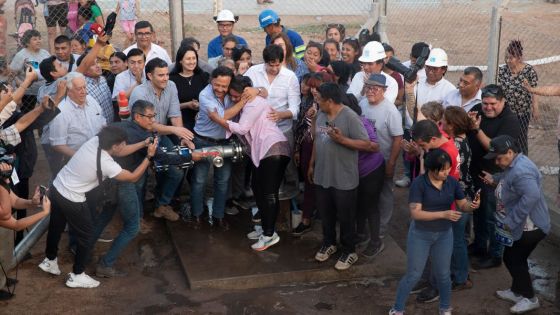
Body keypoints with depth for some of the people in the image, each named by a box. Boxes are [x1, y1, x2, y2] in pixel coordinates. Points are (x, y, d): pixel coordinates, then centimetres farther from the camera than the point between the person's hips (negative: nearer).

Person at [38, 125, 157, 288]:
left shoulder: (95, 140, -9)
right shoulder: (107, 164, -26)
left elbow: (120, 152, 6)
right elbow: (133, 177, -12)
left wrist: (144, 143, 1)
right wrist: (149, 156, -9)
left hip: (56, 189, 8)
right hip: (71, 201, -8)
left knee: (56, 227, 28)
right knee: (86, 236, 11)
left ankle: (49, 260, 49)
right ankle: (76, 276, 23)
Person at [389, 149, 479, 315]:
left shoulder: (452, 182, -9)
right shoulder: (419, 183, -22)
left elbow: (463, 205, -1)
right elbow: (415, 213, -27)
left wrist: (472, 205, -25)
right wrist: (443, 214, -34)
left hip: (444, 234, 4)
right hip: (420, 234, -3)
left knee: (443, 274, 17)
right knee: (413, 275, 6)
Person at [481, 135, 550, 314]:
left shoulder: (520, 170, -30)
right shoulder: (513, 165, 5)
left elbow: (531, 196, -41)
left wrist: (511, 222, -35)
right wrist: (495, 179, 11)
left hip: (530, 227, -10)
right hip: (521, 226, 10)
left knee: (512, 259, 2)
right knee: (514, 259, 20)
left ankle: (530, 298, 17)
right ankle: (517, 291, 38)